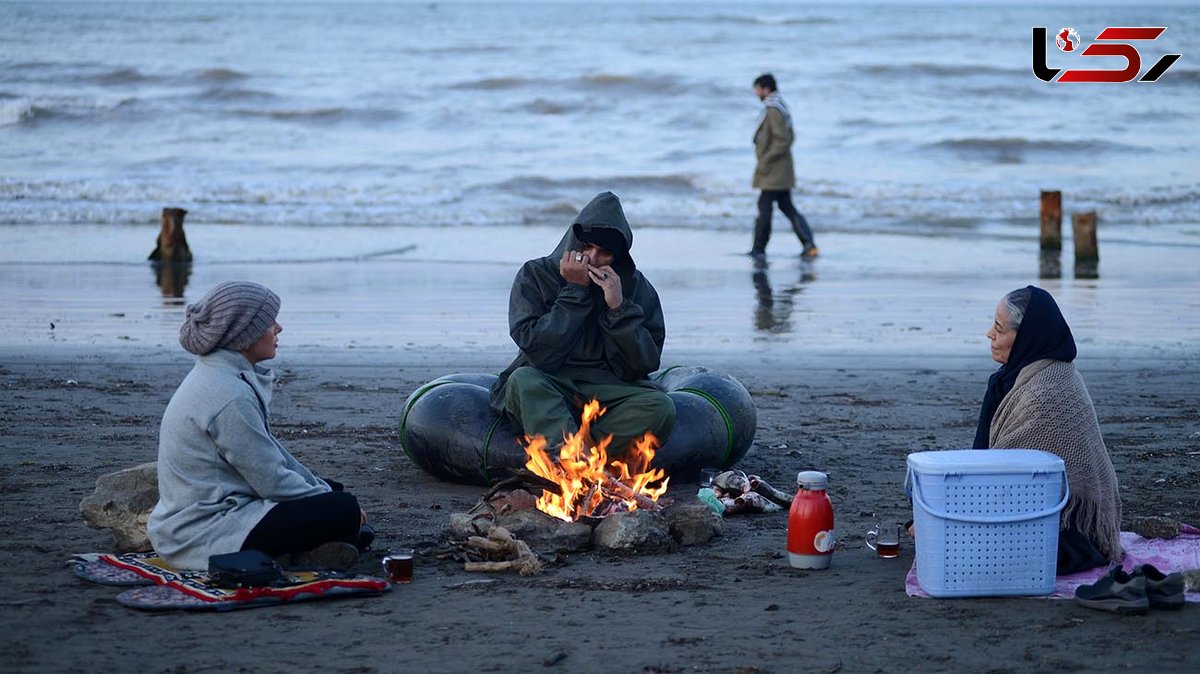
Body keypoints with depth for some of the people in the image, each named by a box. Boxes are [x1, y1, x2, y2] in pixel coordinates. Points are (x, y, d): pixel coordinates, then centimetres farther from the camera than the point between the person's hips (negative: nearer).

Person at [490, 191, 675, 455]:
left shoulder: (637, 287, 7)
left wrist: (619, 307, -11)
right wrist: (575, 292, -11)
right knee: (523, 380, -35)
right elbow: (539, 353, -11)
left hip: (609, 390, 2)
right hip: (545, 391, -1)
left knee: (660, 408, -28)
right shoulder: (535, 275, 2)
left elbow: (644, 364, -1)